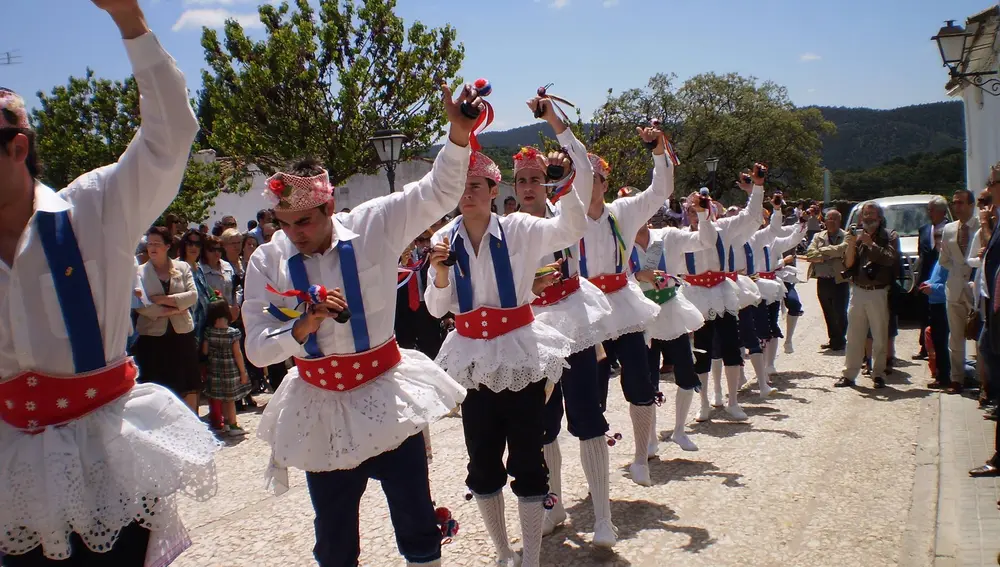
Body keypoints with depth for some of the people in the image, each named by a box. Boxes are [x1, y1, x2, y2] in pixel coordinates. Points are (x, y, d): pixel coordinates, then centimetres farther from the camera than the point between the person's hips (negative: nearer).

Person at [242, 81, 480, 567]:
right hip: (320, 409, 1)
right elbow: (257, 349, -8)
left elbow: (437, 194, -14)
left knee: (418, 528, 9)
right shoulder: (267, 262, -6)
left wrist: (459, 136, -30)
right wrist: (304, 326, -26)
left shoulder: (372, 227, -9)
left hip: (384, 395, -1)